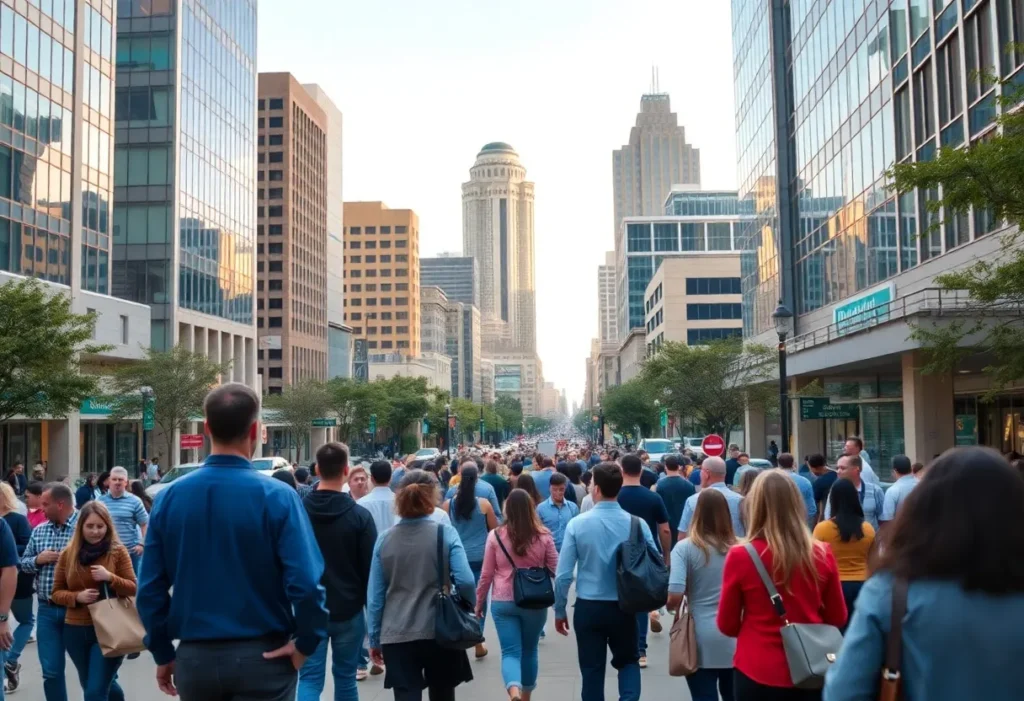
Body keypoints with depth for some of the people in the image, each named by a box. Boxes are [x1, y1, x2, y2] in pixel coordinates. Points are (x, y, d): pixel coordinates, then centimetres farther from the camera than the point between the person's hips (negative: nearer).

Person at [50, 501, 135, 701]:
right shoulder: (68, 554, 1)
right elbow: (56, 593, 6)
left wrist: (110, 577, -21)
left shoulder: (118, 551, -6)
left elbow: (133, 589, -4)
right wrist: (77, 597, -13)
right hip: (76, 631, 4)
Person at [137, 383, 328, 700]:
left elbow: (150, 588, 1)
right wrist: (305, 643, -5)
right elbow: (306, 583, -21)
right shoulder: (276, 496, -14)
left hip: (195, 657, 4)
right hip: (262, 657, -3)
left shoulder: (169, 497, -2)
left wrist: (163, 653, 12)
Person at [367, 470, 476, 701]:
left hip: (397, 636, 1)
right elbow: (465, 581, -14)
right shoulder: (446, 534, -7)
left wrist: (374, 638, 11)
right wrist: (471, 608, 7)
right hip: (440, 632, 0)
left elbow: (374, 595, 2)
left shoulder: (384, 540, 0)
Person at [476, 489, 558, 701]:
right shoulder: (543, 536, -5)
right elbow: (556, 570, 3)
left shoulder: (495, 536, -5)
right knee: (529, 651, 18)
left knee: (510, 652, 1)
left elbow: (486, 574, 1)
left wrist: (479, 602, 13)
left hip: (503, 602, -1)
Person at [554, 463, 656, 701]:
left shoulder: (577, 524, -11)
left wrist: (559, 611, 5)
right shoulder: (637, 524, -8)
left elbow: (563, 575, -9)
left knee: (592, 669, 12)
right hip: (625, 608, 1)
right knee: (628, 661, 21)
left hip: (588, 608, -1)